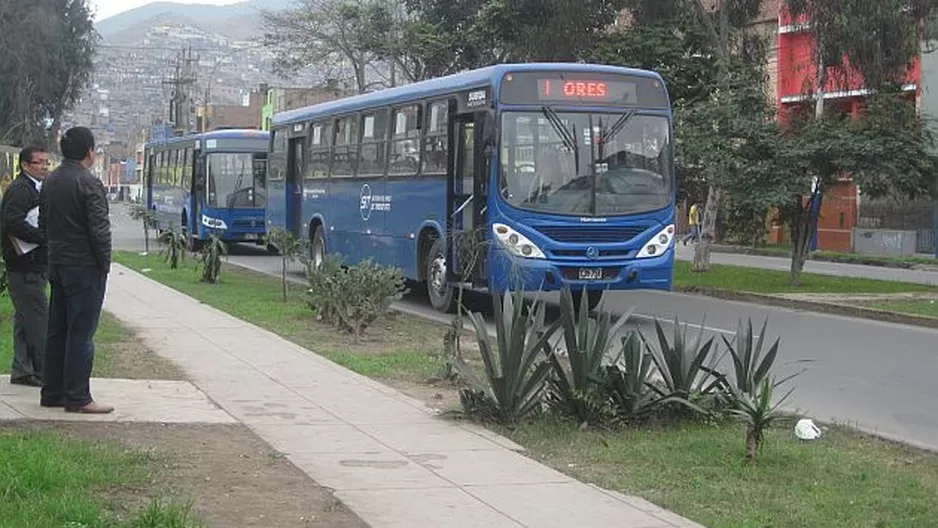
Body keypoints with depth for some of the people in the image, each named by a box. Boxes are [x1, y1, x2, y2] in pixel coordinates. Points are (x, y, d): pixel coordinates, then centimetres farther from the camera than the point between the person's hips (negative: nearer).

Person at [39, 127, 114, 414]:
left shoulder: (50, 182, 11)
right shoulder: (88, 183, -16)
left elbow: (43, 224, 17)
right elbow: (99, 230, -18)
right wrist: (104, 264, -8)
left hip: (57, 266, 8)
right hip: (85, 268, -8)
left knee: (57, 331, 13)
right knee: (81, 334, -5)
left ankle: (52, 393, 18)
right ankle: (78, 398, -3)